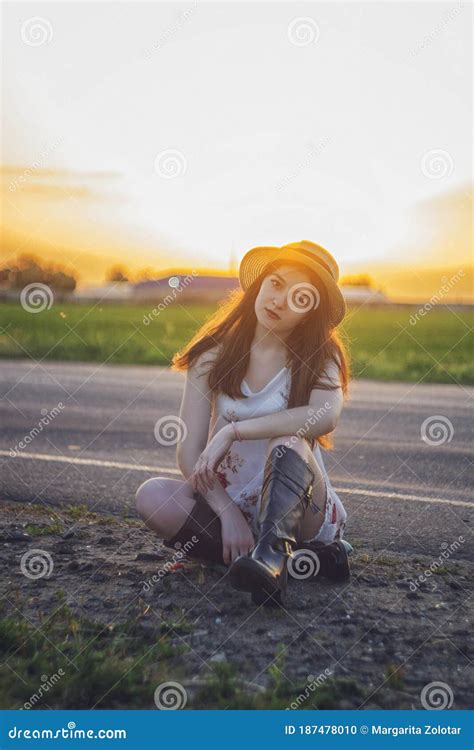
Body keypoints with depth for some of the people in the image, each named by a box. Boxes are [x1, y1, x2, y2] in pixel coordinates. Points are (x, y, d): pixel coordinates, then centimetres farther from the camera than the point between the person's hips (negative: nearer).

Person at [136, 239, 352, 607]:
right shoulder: (215, 355, 0)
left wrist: (232, 431, -31)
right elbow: (189, 452, -8)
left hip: (298, 507, -3)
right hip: (228, 503, 3)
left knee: (289, 442, -31)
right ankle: (294, 556, -23)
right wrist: (228, 515, -22)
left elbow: (326, 416, -30)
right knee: (153, 495, -26)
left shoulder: (320, 358, -5)